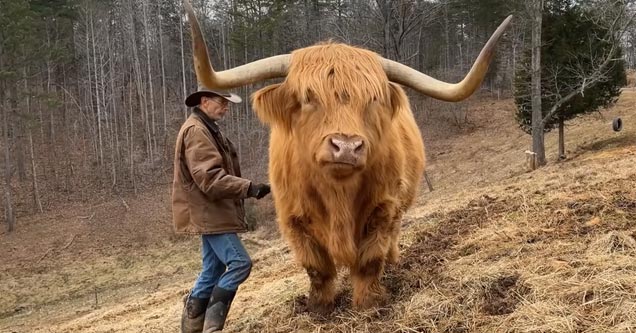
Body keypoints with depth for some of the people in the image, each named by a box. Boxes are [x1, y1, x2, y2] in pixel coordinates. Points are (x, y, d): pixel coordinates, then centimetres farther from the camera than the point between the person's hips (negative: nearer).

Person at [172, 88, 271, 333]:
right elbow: (210, 178, -25)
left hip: (212, 212, 11)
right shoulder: (195, 131, -16)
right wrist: (248, 187, -29)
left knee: (213, 270, 13)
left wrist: (243, 189, 12)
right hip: (208, 213, -11)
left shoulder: (207, 129, 18)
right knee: (239, 263, -13)